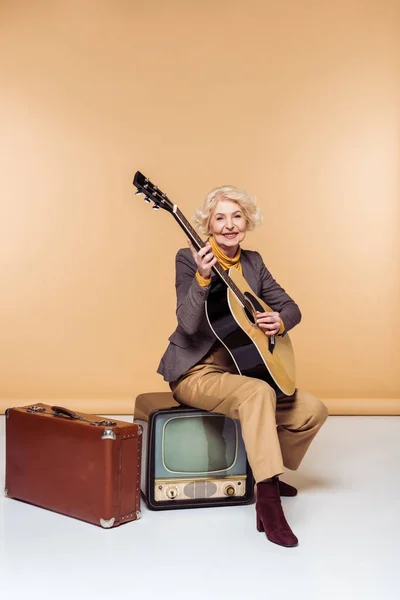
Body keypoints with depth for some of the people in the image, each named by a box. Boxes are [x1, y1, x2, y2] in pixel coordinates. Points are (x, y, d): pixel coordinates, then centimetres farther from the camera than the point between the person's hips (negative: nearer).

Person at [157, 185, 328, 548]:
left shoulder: (252, 261, 8)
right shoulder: (190, 258, -9)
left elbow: (291, 307, 11)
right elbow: (189, 324, -21)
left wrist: (280, 321, -12)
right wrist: (202, 277, -35)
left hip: (241, 368, 7)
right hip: (196, 371, -7)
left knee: (313, 411, -3)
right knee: (259, 392, -35)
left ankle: (269, 473, 20)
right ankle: (267, 501, -30)